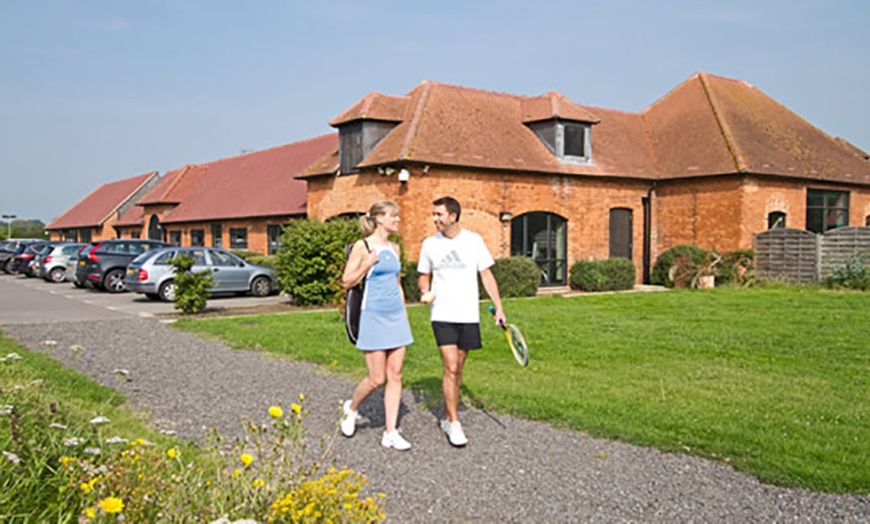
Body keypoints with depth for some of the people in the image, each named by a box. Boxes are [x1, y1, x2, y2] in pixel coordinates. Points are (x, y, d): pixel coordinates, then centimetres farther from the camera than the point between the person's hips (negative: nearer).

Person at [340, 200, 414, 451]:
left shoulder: (394, 248, 13)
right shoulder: (362, 247, -6)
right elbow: (347, 281, -6)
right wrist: (367, 264, -21)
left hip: (396, 316, 6)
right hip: (374, 317, -6)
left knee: (395, 376, 4)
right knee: (376, 379, -2)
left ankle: (390, 432, 11)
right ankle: (351, 407, 27)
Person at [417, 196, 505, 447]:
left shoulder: (473, 240, 0)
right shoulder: (430, 244, 3)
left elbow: (486, 275, 4)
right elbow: (424, 277, 14)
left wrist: (499, 307, -3)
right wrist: (425, 292, -9)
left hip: (468, 315, 1)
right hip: (442, 315, -1)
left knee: (457, 368, 9)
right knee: (451, 367, -11)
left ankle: (447, 417, 25)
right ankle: (454, 424, -2)